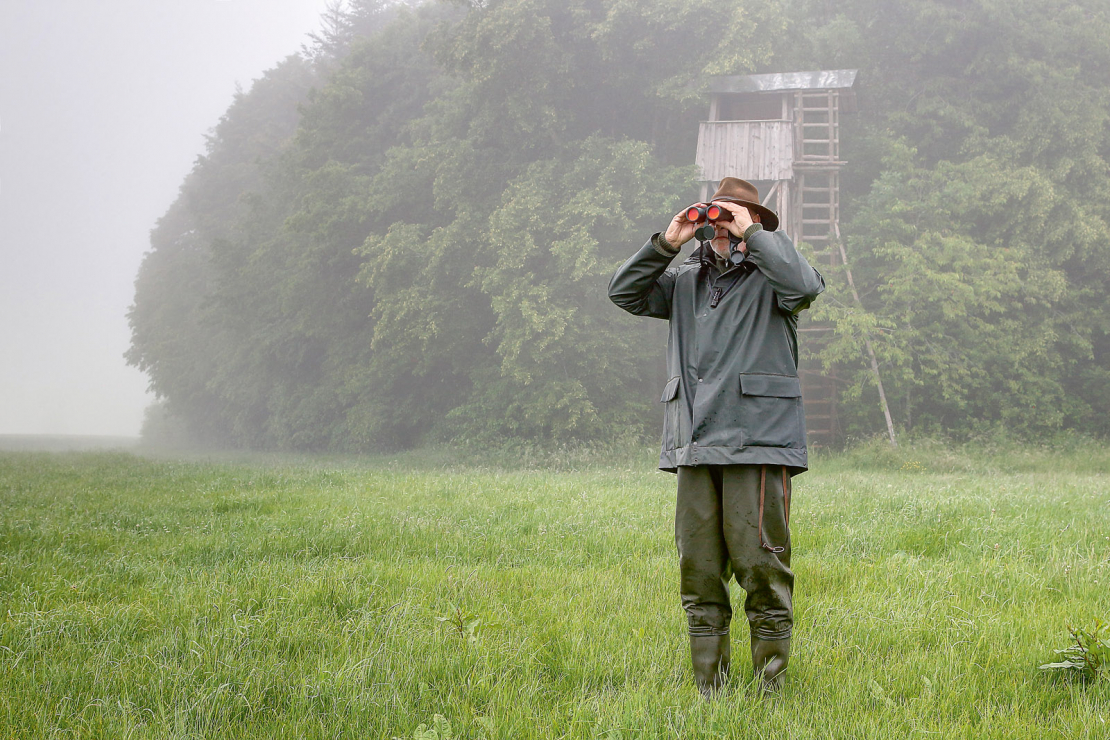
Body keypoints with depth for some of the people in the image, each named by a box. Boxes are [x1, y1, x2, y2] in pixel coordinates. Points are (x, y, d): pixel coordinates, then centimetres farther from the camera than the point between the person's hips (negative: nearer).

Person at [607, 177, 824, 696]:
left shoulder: (768, 277, 3)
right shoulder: (687, 281, 19)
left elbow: (804, 285, -18)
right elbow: (625, 292, 13)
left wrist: (752, 234, -10)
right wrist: (666, 243, 2)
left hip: (757, 445, -5)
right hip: (695, 449, 5)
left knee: (762, 569, -6)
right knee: (699, 573, 6)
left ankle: (770, 689, 2)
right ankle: (708, 692, 14)